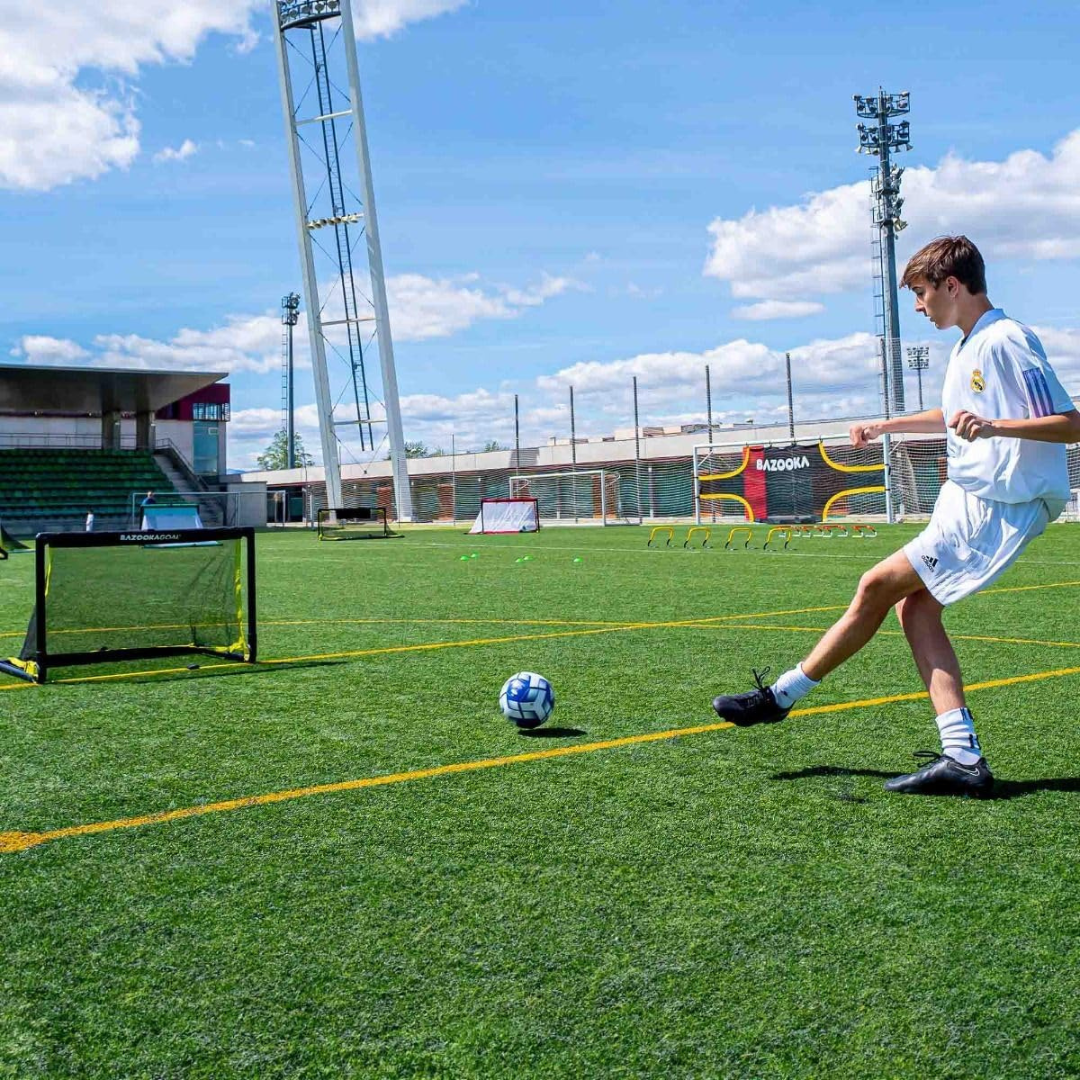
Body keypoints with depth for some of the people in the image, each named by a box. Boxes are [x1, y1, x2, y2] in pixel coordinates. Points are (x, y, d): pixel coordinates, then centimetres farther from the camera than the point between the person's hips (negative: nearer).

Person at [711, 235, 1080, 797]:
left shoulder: (1006, 341, -14)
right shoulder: (967, 347, 16)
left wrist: (994, 426, -32)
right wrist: (887, 425, 39)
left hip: (993, 508, -10)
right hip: (968, 499, 10)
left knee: (877, 586, -9)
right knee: (913, 606, 0)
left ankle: (780, 695, 2)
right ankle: (963, 759, -4)